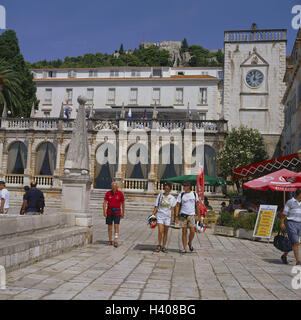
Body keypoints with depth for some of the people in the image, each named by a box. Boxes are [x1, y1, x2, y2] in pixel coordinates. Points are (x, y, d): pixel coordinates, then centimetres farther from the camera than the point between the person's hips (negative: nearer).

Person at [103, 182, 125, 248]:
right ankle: (110, 241, 19)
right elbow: (105, 202, -2)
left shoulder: (120, 193, -5)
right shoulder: (108, 193, -3)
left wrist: (123, 213, 3)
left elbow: (123, 203, 3)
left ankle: (116, 241, -15)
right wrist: (104, 212, -12)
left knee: (116, 226, -12)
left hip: (117, 213, -2)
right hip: (109, 212, 2)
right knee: (109, 226, 6)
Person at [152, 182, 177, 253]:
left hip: (167, 216, 1)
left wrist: (173, 217, -1)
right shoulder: (160, 196, 4)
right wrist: (153, 215, 0)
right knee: (160, 231, -12)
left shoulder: (172, 198, 6)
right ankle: (159, 246, 6)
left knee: (165, 232, 7)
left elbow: (172, 209, 7)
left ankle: (164, 247, 17)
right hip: (160, 215, -1)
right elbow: (156, 207, 5)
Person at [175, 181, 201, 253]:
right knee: (184, 232, 0)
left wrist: (199, 216, 7)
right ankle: (184, 248, 8)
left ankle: (190, 243, 23)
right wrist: (176, 217, -7)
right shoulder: (181, 195, 0)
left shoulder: (194, 194, 3)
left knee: (192, 232, -6)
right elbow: (177, 206, 0)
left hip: (191, 215, 1)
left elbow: (197, 206, 9)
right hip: (183, 215, -1)